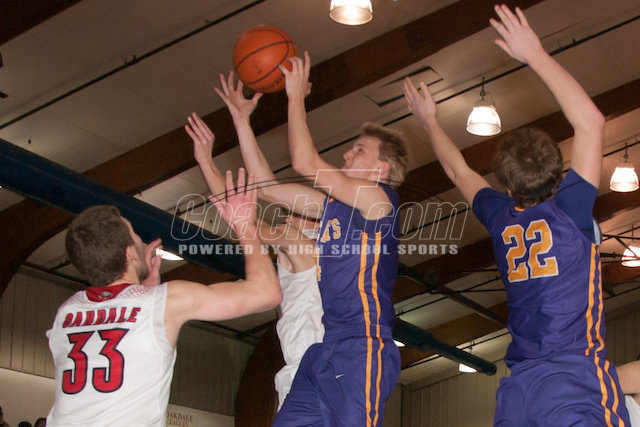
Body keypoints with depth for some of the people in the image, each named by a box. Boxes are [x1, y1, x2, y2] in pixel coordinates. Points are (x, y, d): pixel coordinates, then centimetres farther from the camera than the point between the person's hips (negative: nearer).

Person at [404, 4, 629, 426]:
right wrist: (536, 54, 0)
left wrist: (430, 121, 44)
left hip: (518, 385, 6)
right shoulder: (569, 209, -3)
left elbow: (460, 171, 30)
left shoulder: (501, 218, 11)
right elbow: (591, 121, -4)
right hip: (575, 377, -6)